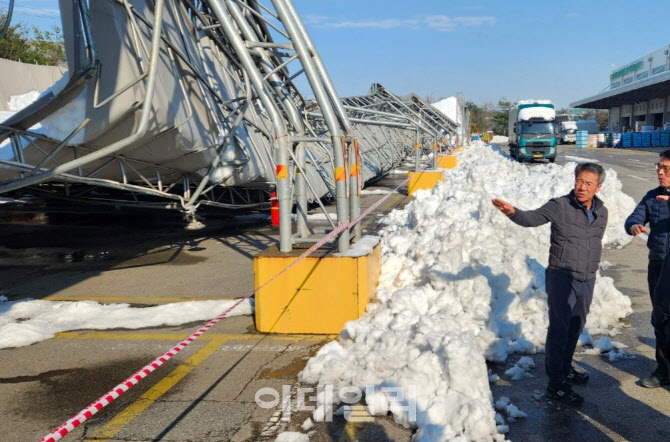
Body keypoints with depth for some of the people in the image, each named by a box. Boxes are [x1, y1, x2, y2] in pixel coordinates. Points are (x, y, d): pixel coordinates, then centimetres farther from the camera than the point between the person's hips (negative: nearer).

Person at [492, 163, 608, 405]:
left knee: (576, 326, 18)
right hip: (562, 277, -6)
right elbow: (532, 218, -25)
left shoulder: (601, 212, 4)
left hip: (587, 280, 6)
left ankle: (566, 369, 37)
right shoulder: (560, 206, -14)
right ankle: (556, 384, -1)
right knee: (559, 328, -6)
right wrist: (512, 211, -46)